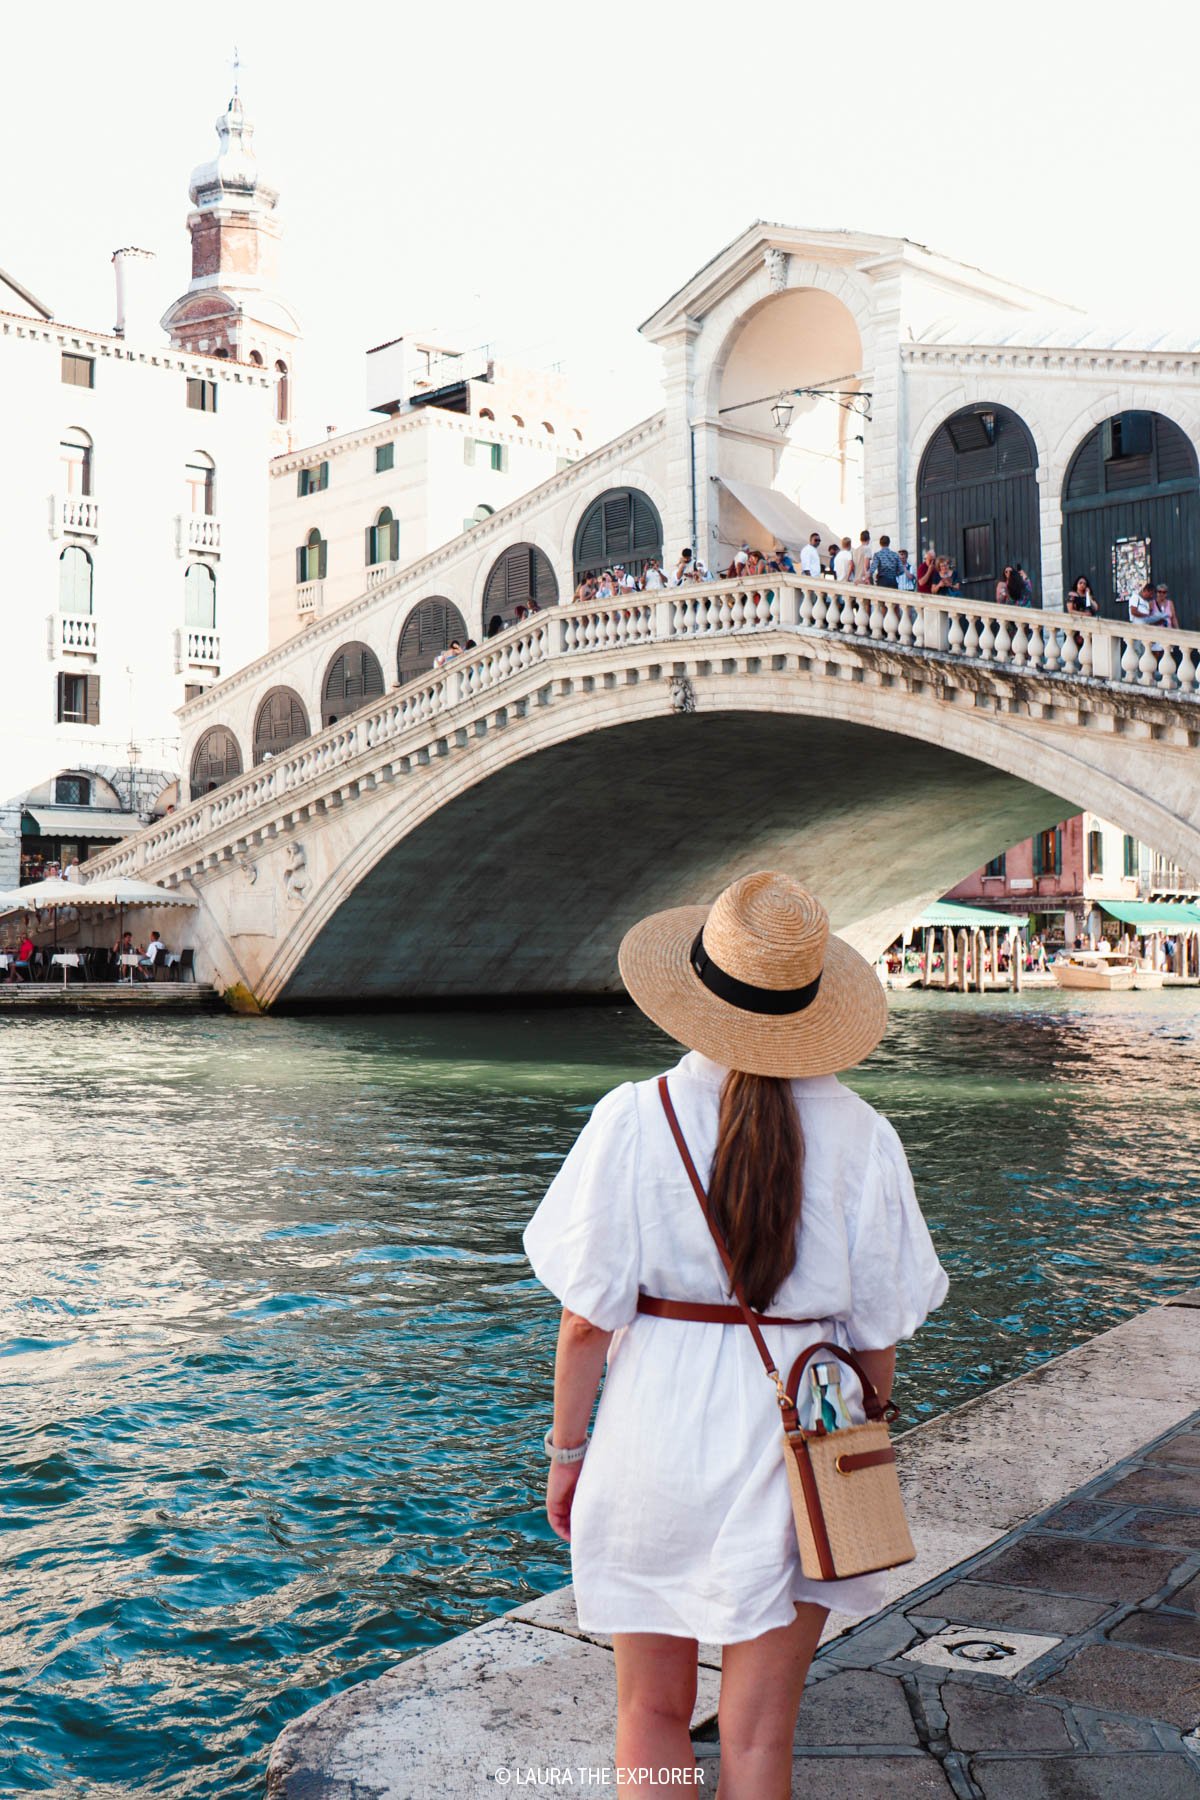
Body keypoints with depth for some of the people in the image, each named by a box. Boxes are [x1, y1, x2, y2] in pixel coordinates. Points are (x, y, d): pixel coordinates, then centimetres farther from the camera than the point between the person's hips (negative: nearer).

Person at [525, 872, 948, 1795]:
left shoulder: (637, 1118, -10)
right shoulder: (861, 1136, -5)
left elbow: (587, 1316, -8)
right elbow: (879, 1332, 0)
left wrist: (567, 1451, 5)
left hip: (660, 1423, -1)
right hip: (799, 1437, 1)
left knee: (653, 1710, 17)